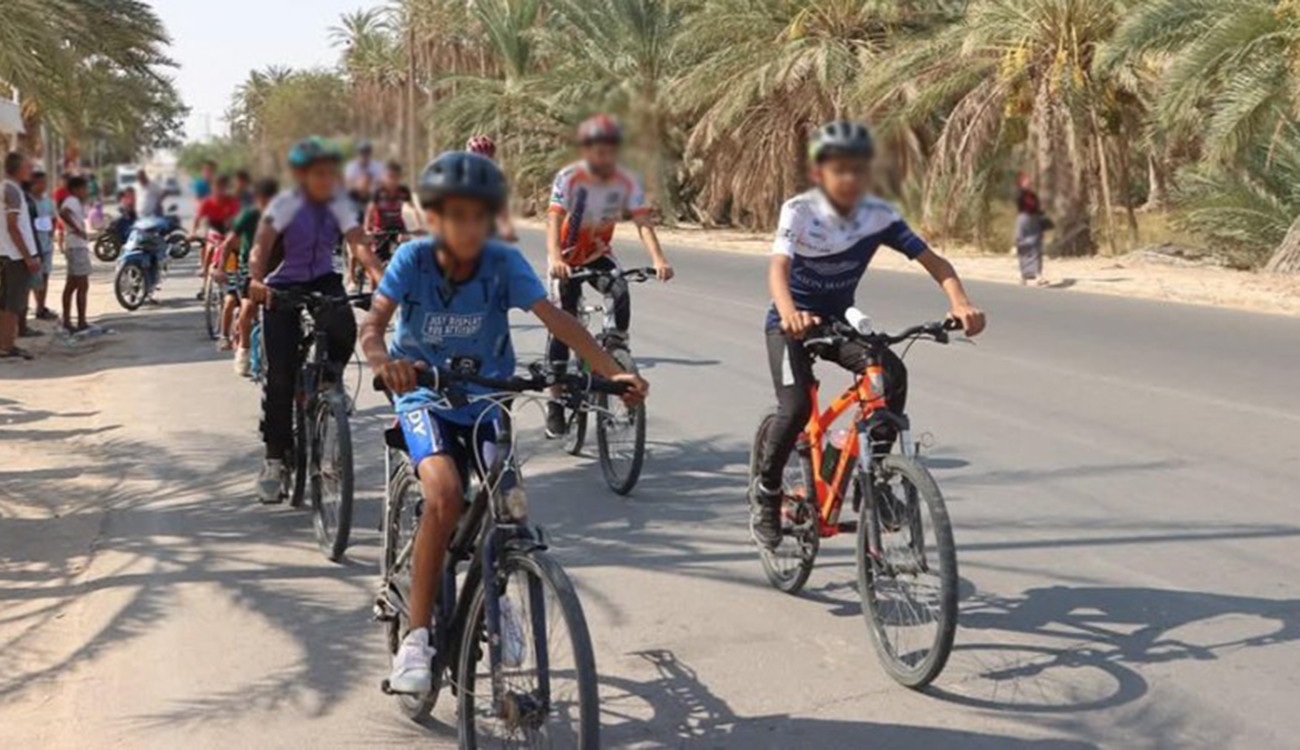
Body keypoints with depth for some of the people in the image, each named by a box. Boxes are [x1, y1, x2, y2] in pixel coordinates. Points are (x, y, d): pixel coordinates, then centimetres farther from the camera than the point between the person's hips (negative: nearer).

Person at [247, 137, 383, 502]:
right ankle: (275, 458, 5)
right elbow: (261, 244, -27)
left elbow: (358, 243, -18)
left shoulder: (339, 203, -6)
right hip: (282, 286, -2)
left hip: (322, 281, 2)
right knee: (281, 376, -7)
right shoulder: (285, 204, -16)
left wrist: (380, 276, -37)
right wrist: (255, 280, -47)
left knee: (345, 329, -30)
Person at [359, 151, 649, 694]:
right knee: (445, 495, -27)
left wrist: (614, 372, -32)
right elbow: (373, 324, -24)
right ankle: (416, 638, -18)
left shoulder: (504, 263, -13)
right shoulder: (413, 260, -15)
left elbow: (557, 320, -21)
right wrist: (382, 360, -48)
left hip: (483, 400, 3)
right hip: (425, 397, -2)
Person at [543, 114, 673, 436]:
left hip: (599, 254, 2)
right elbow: (554, 220, -34)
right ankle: (556, 402, -2)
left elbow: (643, 222, -24)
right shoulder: (569, 178, -22)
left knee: (622, 295, -27)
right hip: (568, 257, -2)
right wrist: (555, 258, -52)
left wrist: (658, 259, -41)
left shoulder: (627, 182, -15)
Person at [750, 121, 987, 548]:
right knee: (797, 407, -24)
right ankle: (766, 492, 1)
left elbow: (932, 260, -17)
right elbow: (778, 267, -37)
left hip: (839, 321, 3)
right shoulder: (799, 211, -21)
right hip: (792, 323, -3)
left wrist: (960, 303, -37)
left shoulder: (879, 215, -13)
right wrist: (790, 314, -59)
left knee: (892, 372, -24)